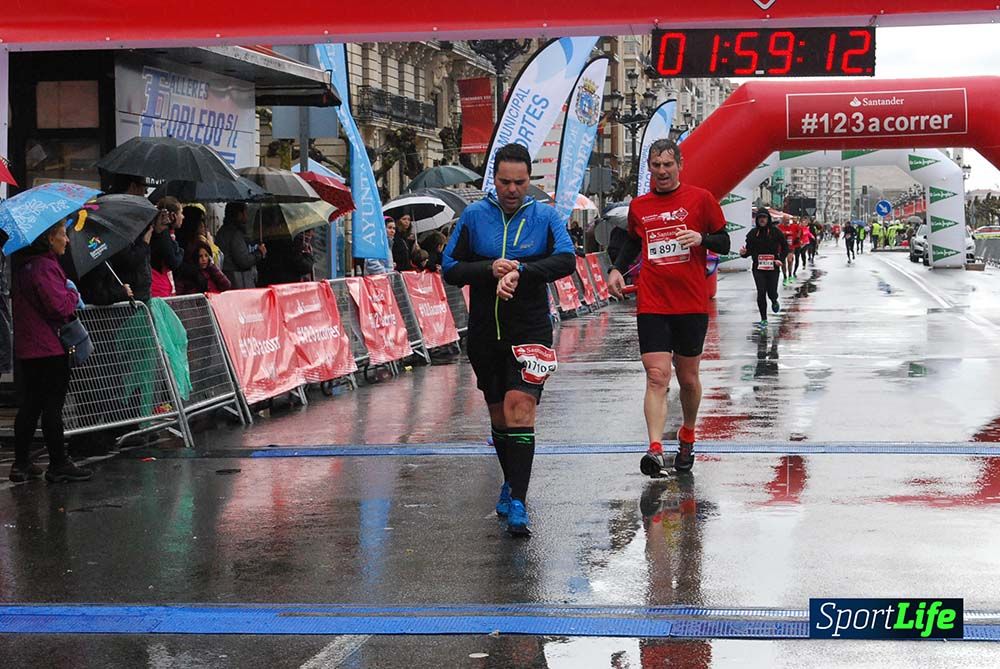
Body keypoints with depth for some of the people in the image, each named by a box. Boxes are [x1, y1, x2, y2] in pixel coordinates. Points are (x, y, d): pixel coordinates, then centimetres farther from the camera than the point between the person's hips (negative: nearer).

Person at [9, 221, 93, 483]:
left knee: (30, 404, 13)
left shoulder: (24, 265, 11)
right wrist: (73, 294, -4)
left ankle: (21, 463, 16)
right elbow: (59, 306, -24)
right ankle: (58, 465, 4)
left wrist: (68, 296, 10)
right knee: (53, 406, -2)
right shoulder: (45, 267, -19)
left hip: (27, 348, 9)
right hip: (49, 348, -9)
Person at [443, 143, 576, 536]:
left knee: (520, 409, -17)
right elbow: (450, 269, 2)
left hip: (530, 331, -3)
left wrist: (520, 272, -26)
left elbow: (566, 260, -13)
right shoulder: (474, 216, 4)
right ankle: (510, 482, 37)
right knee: (498, 415, 14)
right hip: (485, 334, 3)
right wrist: (491, 269, -16)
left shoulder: (544, 216, 1)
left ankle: (517, 504, -19)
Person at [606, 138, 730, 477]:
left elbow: (725, 244, 4)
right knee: (656, 377, -12)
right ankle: (655, 449, -21)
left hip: (692, 305, -1)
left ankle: (687, 438, 34)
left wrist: (701, 238, -16)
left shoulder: (701, 198, 1)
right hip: (651, 305, 1)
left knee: (688, 379, 11)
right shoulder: (638, 206, 9)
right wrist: (618, 269, 10)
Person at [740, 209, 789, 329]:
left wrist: (781, 259, -8)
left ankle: (774, 302, 41)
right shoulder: (753, 233, 3)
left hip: (773, 268, -1)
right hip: (758, 268, 1)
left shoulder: (776, 232, -2)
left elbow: (785, 247, 5)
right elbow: (750, 250, 7)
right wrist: (744, 253, -15)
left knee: (772, 292, 2)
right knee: (761, 293, -5)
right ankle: (763, 319, 7)